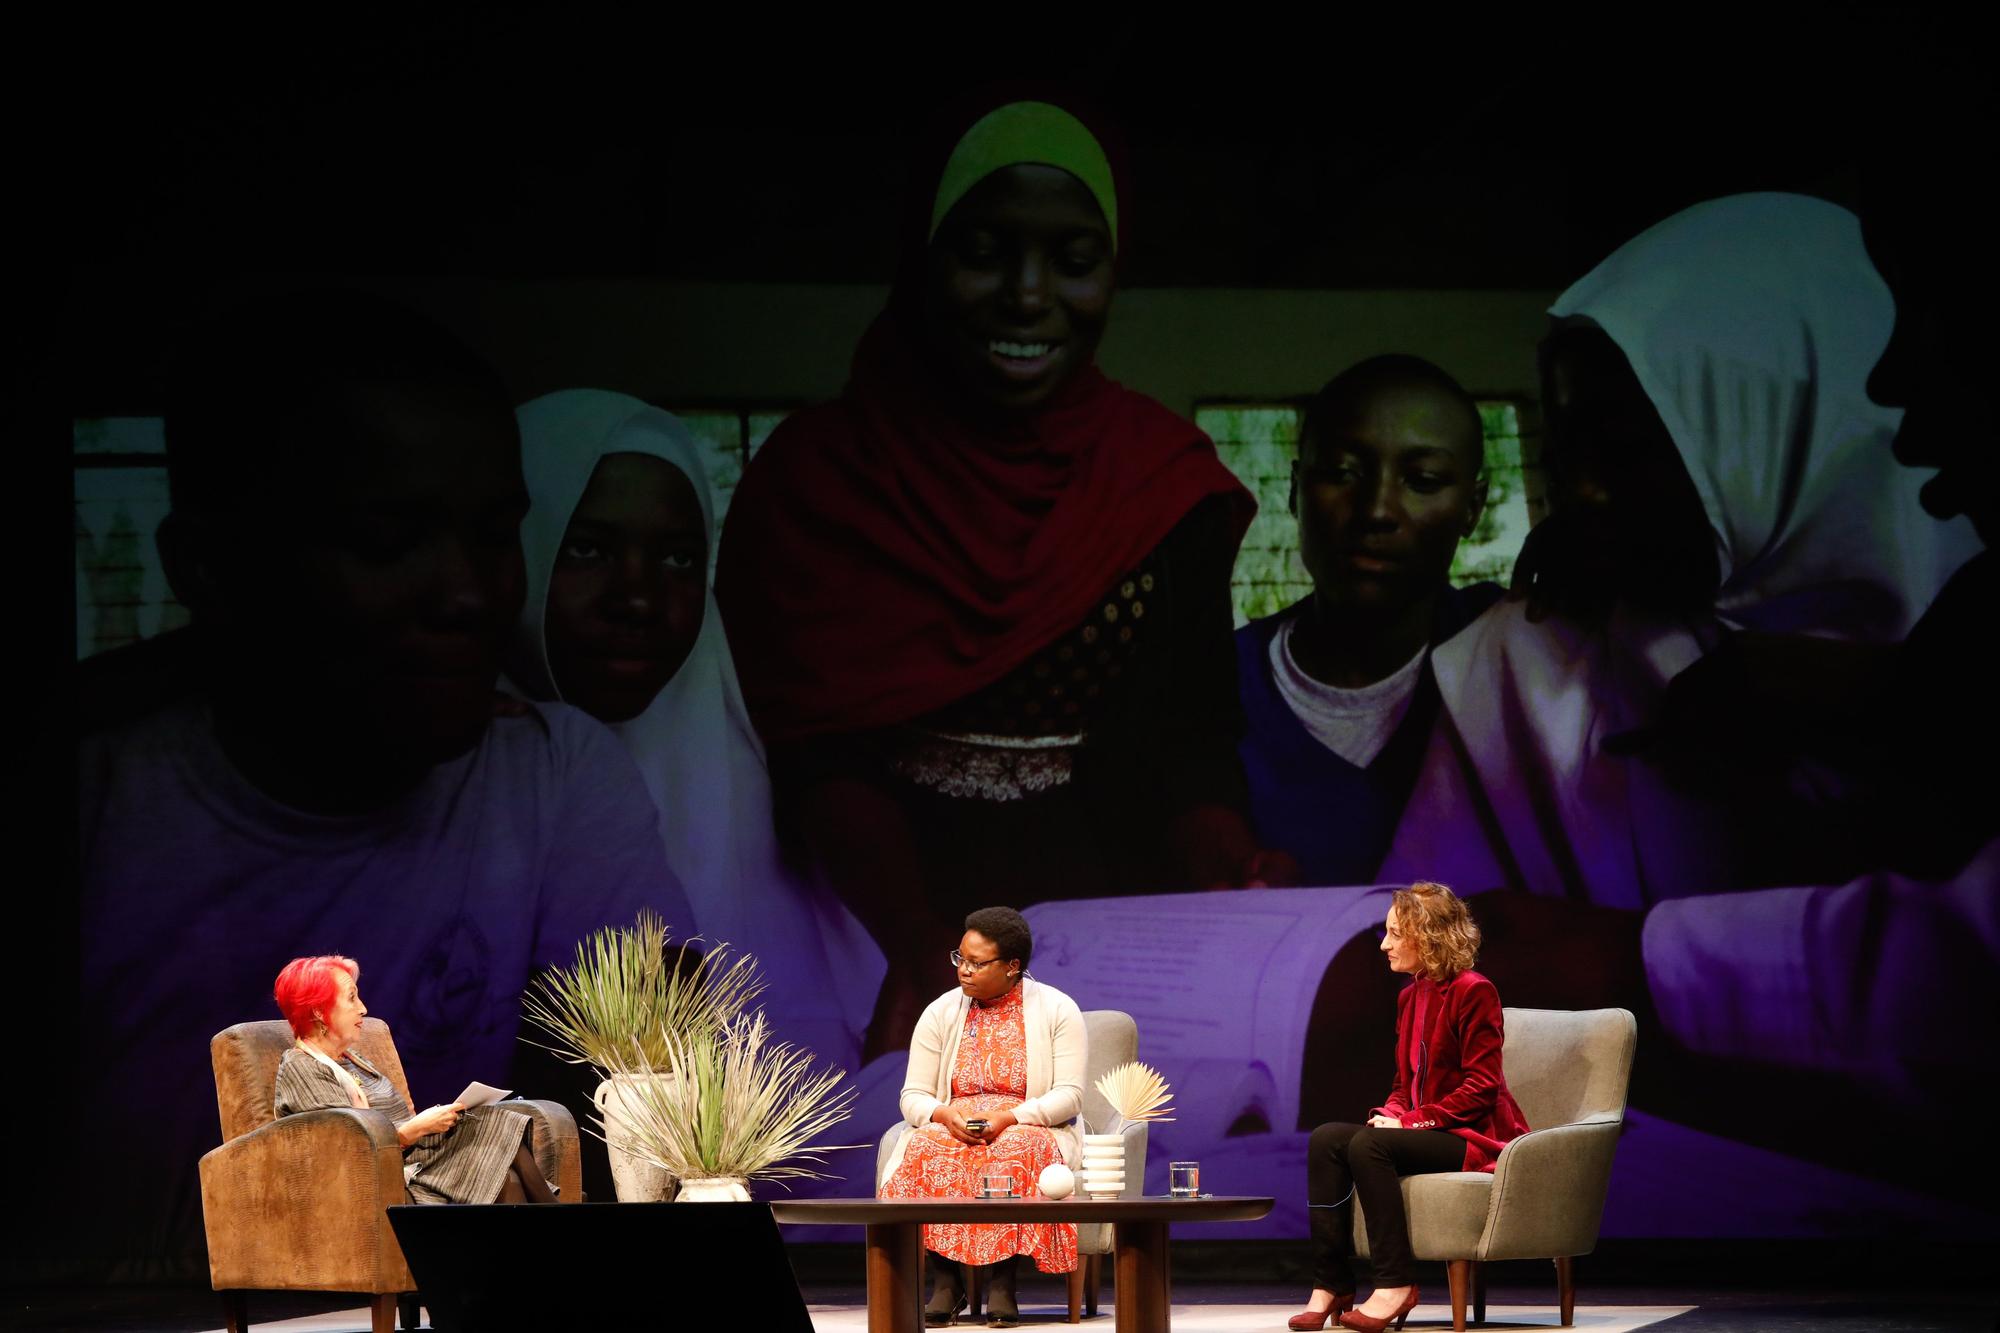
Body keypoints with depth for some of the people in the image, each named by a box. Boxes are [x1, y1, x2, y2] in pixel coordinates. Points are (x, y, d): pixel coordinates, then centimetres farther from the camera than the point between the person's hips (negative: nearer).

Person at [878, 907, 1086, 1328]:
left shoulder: (1057, 1010, 1)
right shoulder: (941, 1014, 9)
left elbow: (1070, 1095, -6)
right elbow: (913, 1095, 6)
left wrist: (1010, 1117, -21)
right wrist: (943, 1115, -17)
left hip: (1029, 1129, -2)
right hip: (952, 1127, 2)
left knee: (1016, 1152, -39)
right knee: (924, 1151, -33)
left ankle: (1002, 1282, -35)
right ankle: (946, 1279, -30)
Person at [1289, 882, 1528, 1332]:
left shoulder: (1473, 992, -11)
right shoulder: (1410, 996, 15)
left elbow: (1481, 1087, -16)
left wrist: (1411, 1122, -18)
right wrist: (1389, 1114, -3)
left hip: (1475, 1138, -8)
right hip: (1423, 1130, 8)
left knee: (1368, 1145, -31)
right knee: (1325, 1140, -15)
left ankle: (1395, 1286, -28)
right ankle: (1331, 1284, -21)